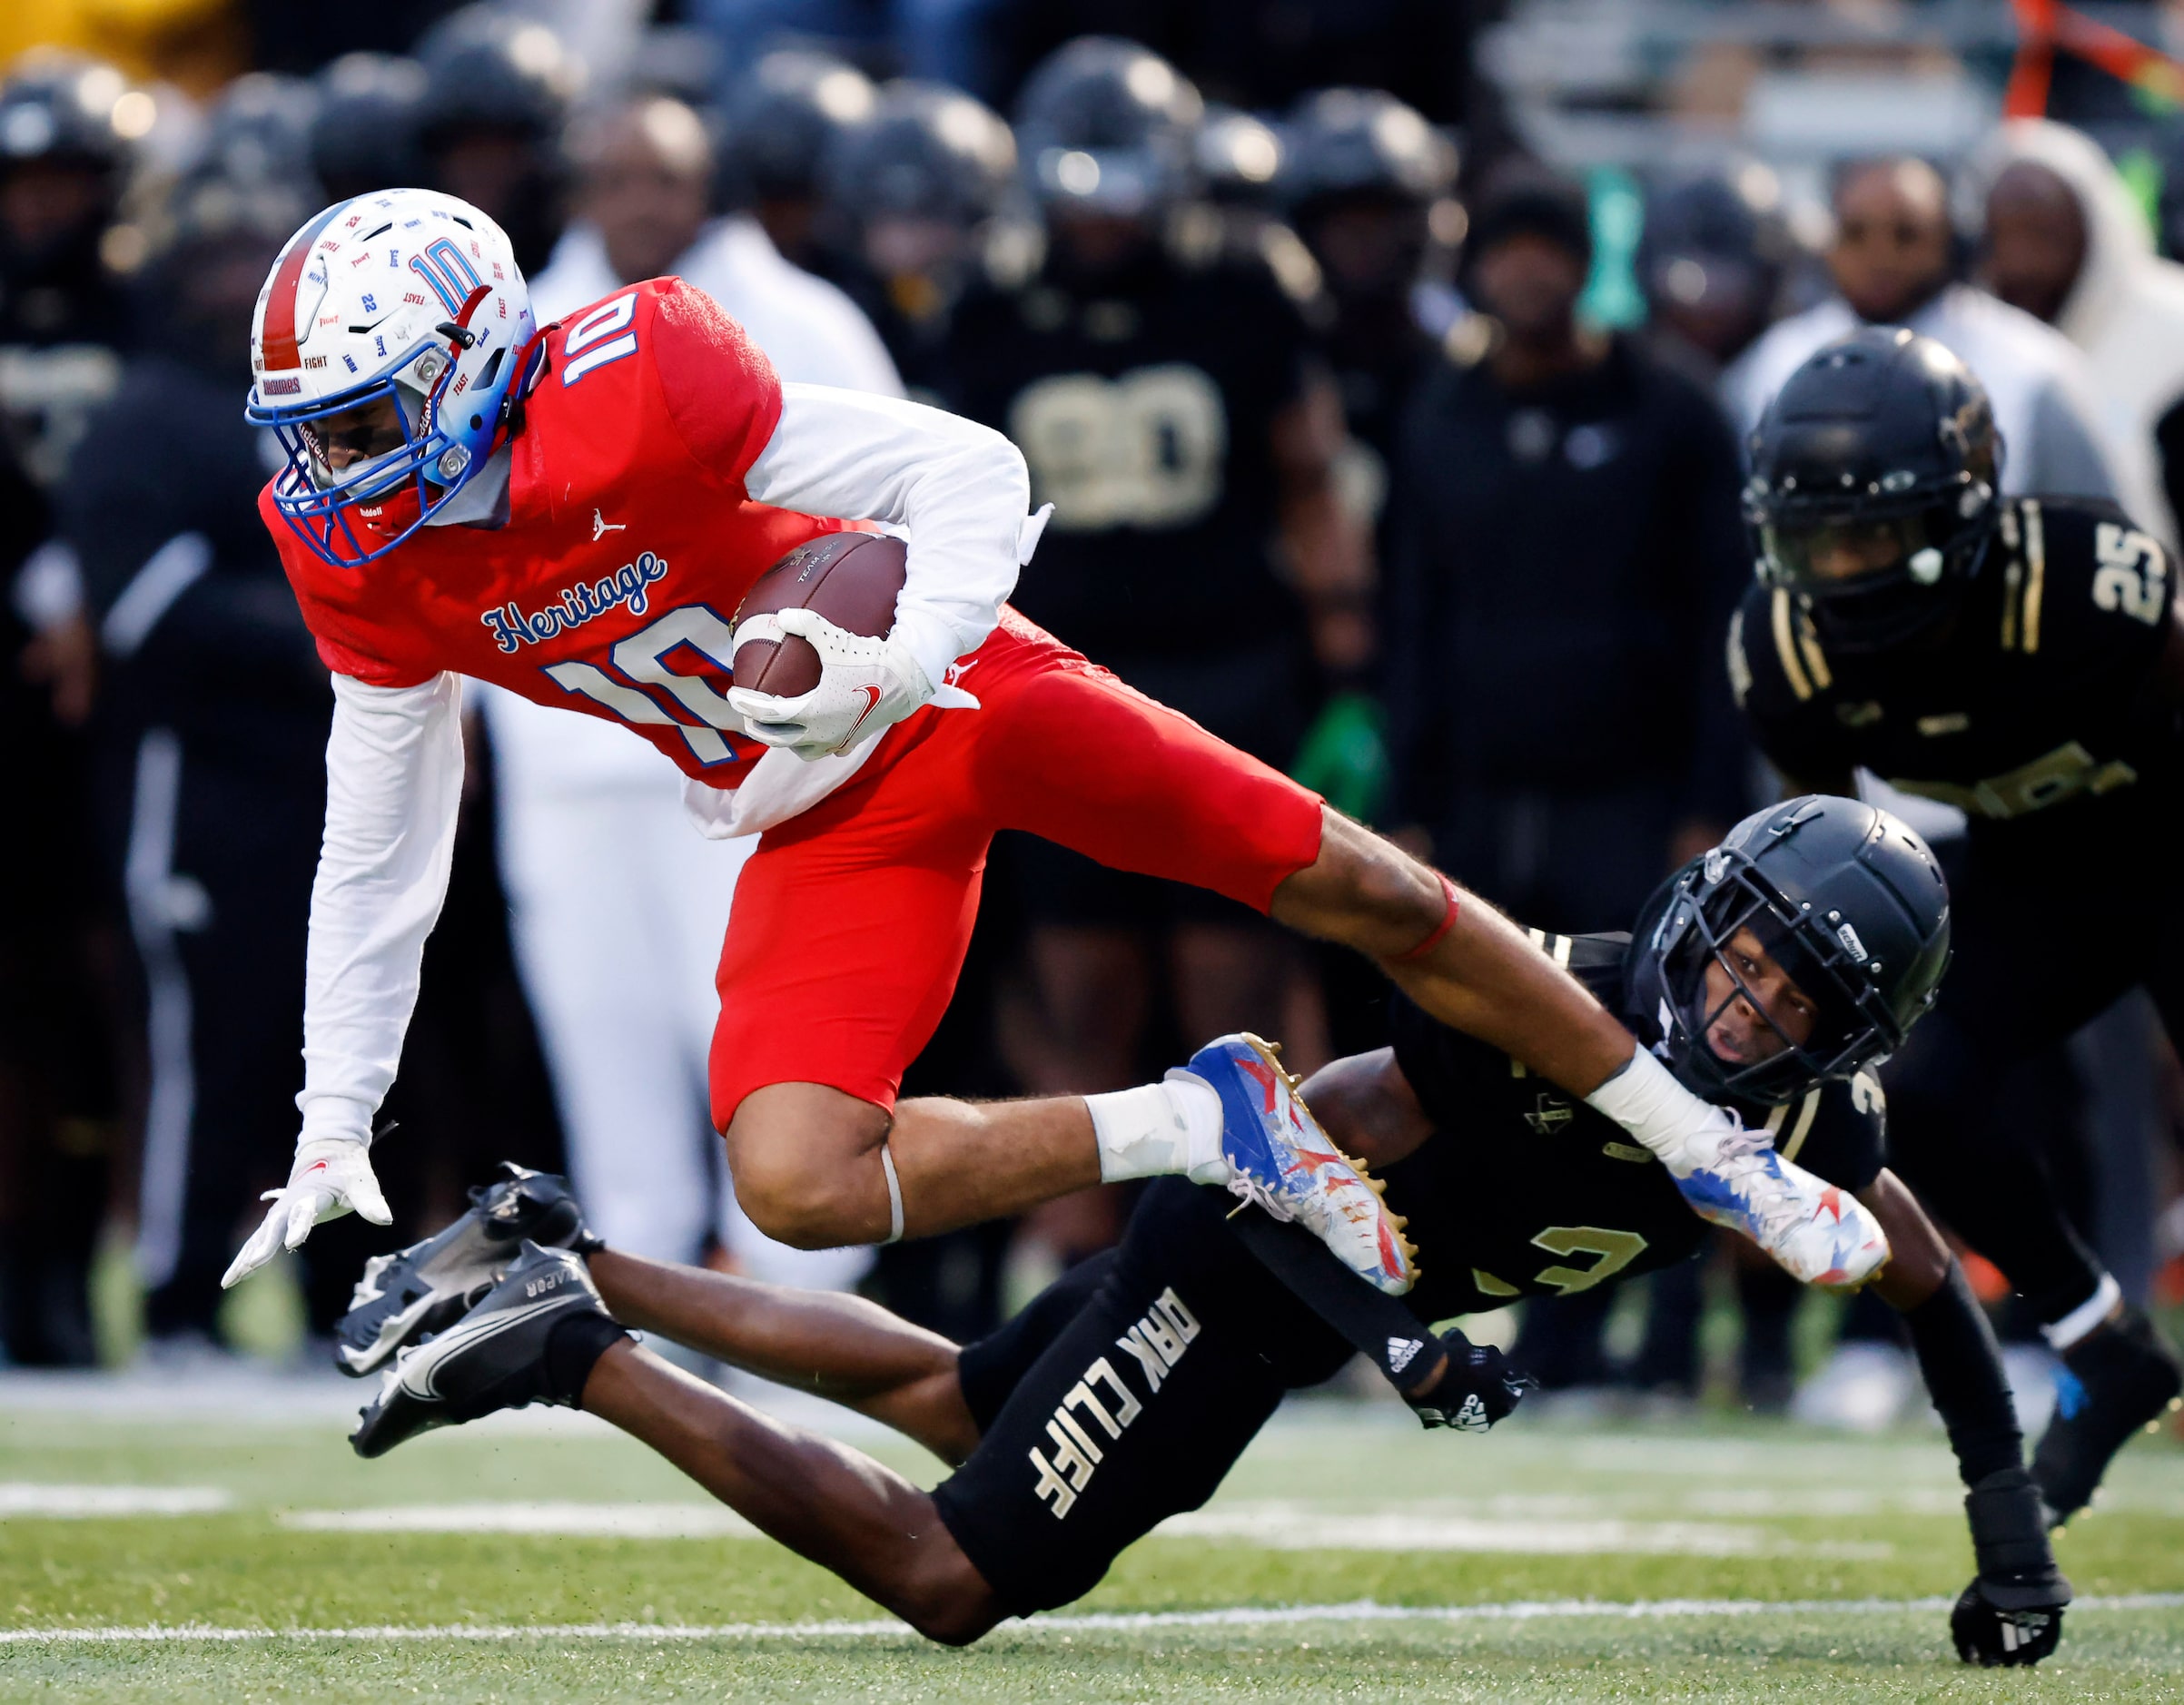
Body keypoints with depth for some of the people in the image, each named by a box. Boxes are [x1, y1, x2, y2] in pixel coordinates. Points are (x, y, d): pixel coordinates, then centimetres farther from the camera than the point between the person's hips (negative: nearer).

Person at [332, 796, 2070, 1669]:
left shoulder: (1807, 1109, -8)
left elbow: (1930, 1284, 7)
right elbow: (1323, 1131, -21)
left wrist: (2011, 1531, 5)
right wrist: (1397, 1330, -29)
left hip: (1330, 1274, 8)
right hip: (1245, 1257, -8)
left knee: (946, 1400, 25)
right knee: (949, 1581, -11)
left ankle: (562, 1258, 28)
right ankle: (569, 1350, -8)